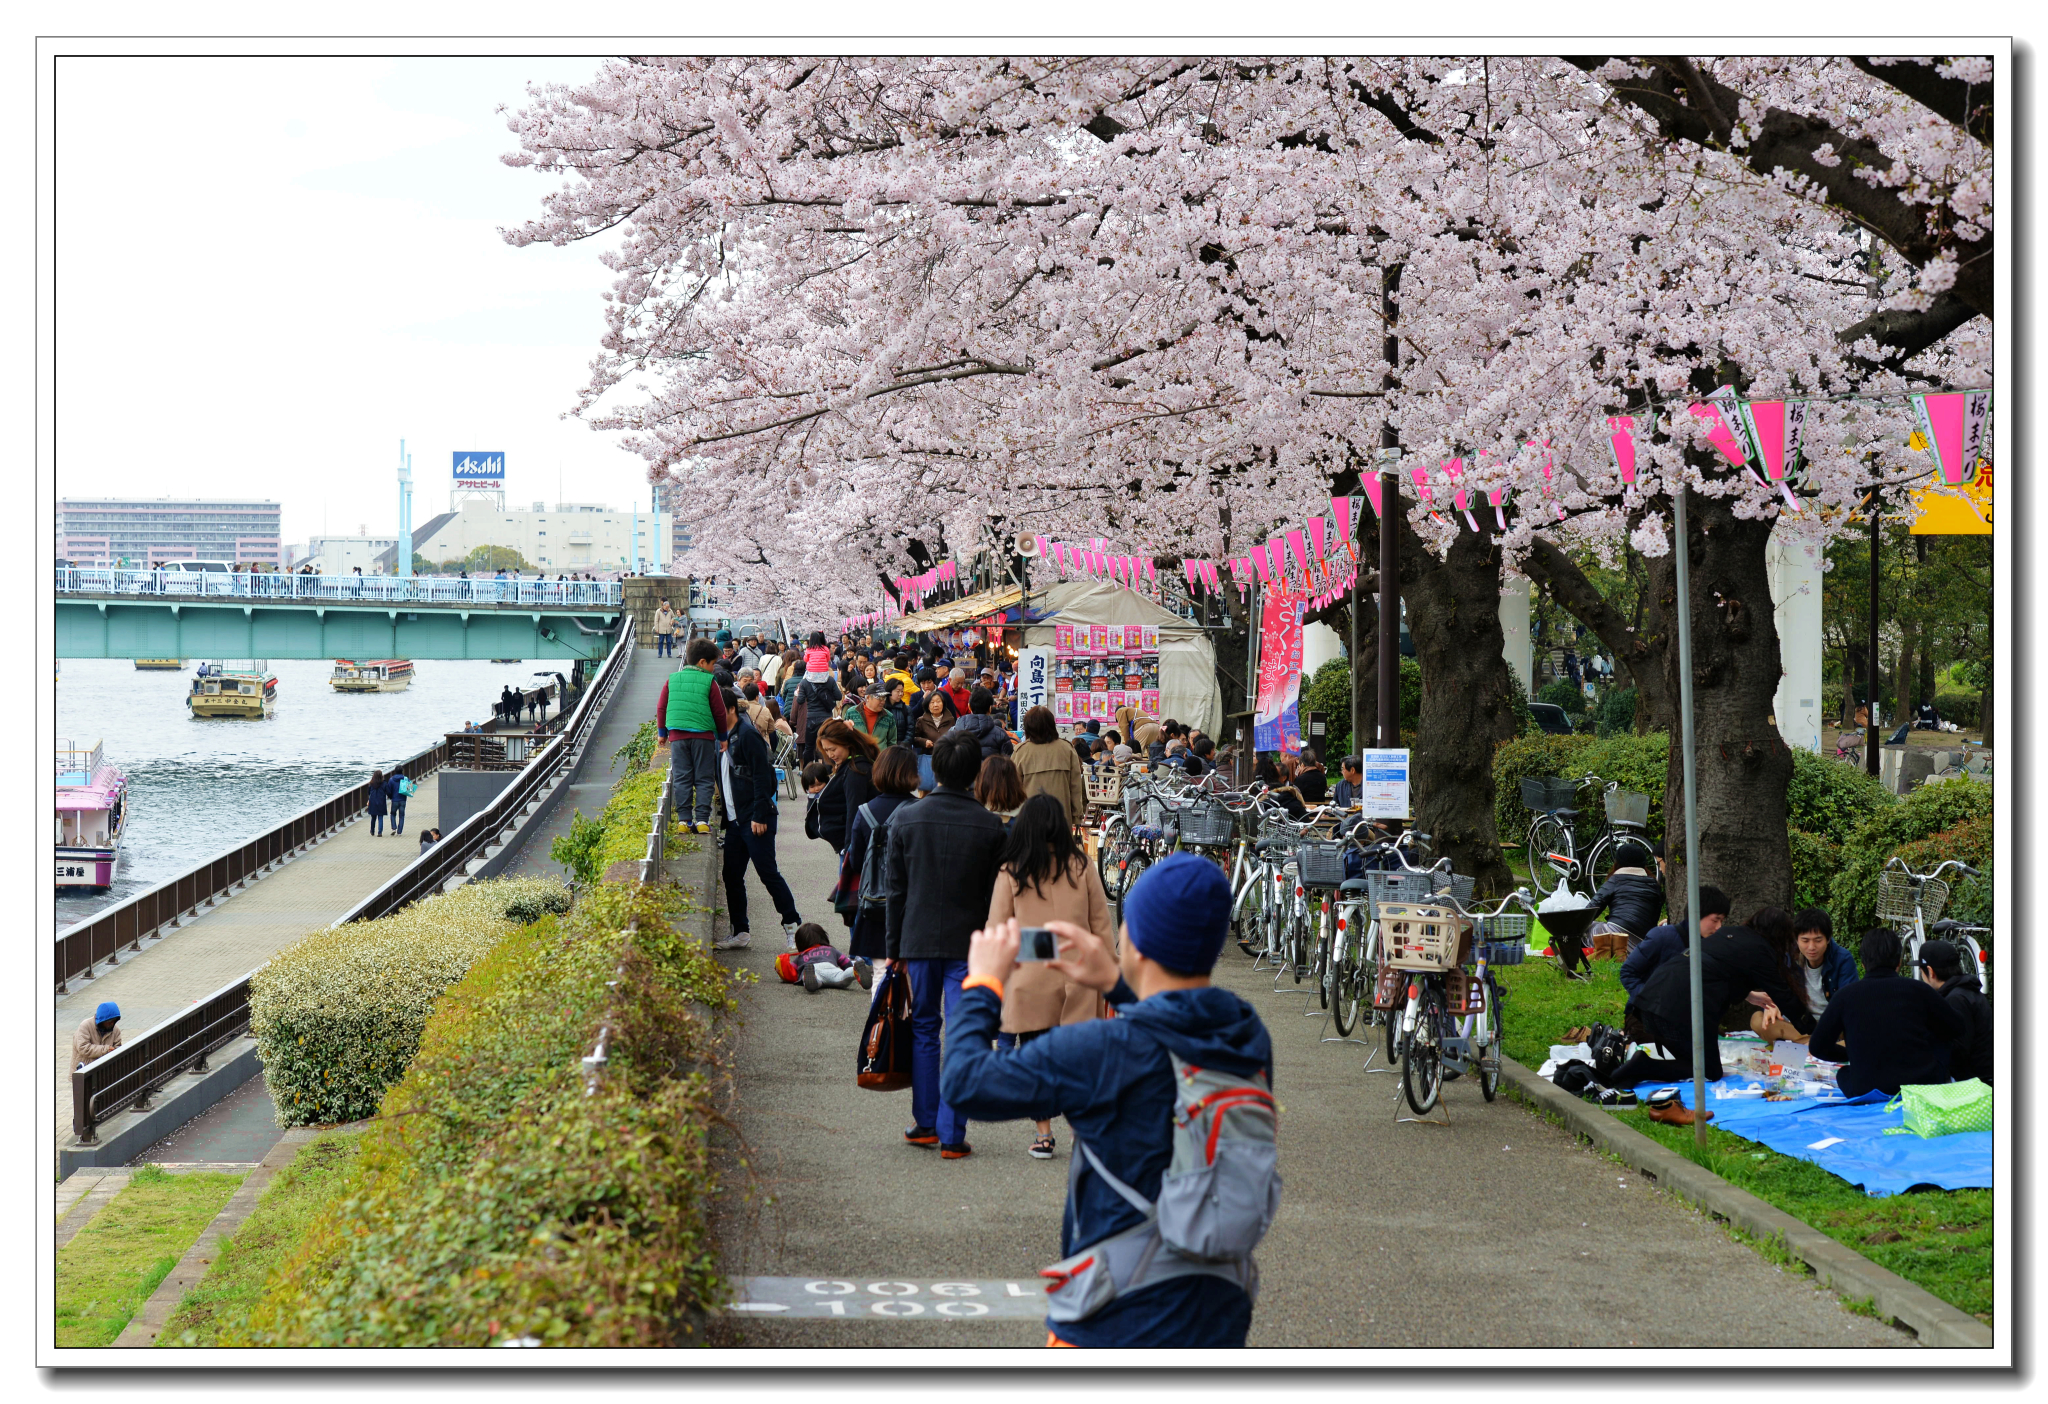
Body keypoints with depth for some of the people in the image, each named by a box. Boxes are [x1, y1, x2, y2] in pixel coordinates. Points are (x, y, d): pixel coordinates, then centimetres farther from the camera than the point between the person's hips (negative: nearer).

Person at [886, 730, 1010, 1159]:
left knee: (923, 1029, 16)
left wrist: (894, 947, 10)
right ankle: (951, 1135, -2)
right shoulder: (990, 826, -7)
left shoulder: (906, 819, -2)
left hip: (919, 940, 2)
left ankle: (925, 1123, 22)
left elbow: (896, 890, 2)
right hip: (970, 943, -2)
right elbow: (998, 894, -2)